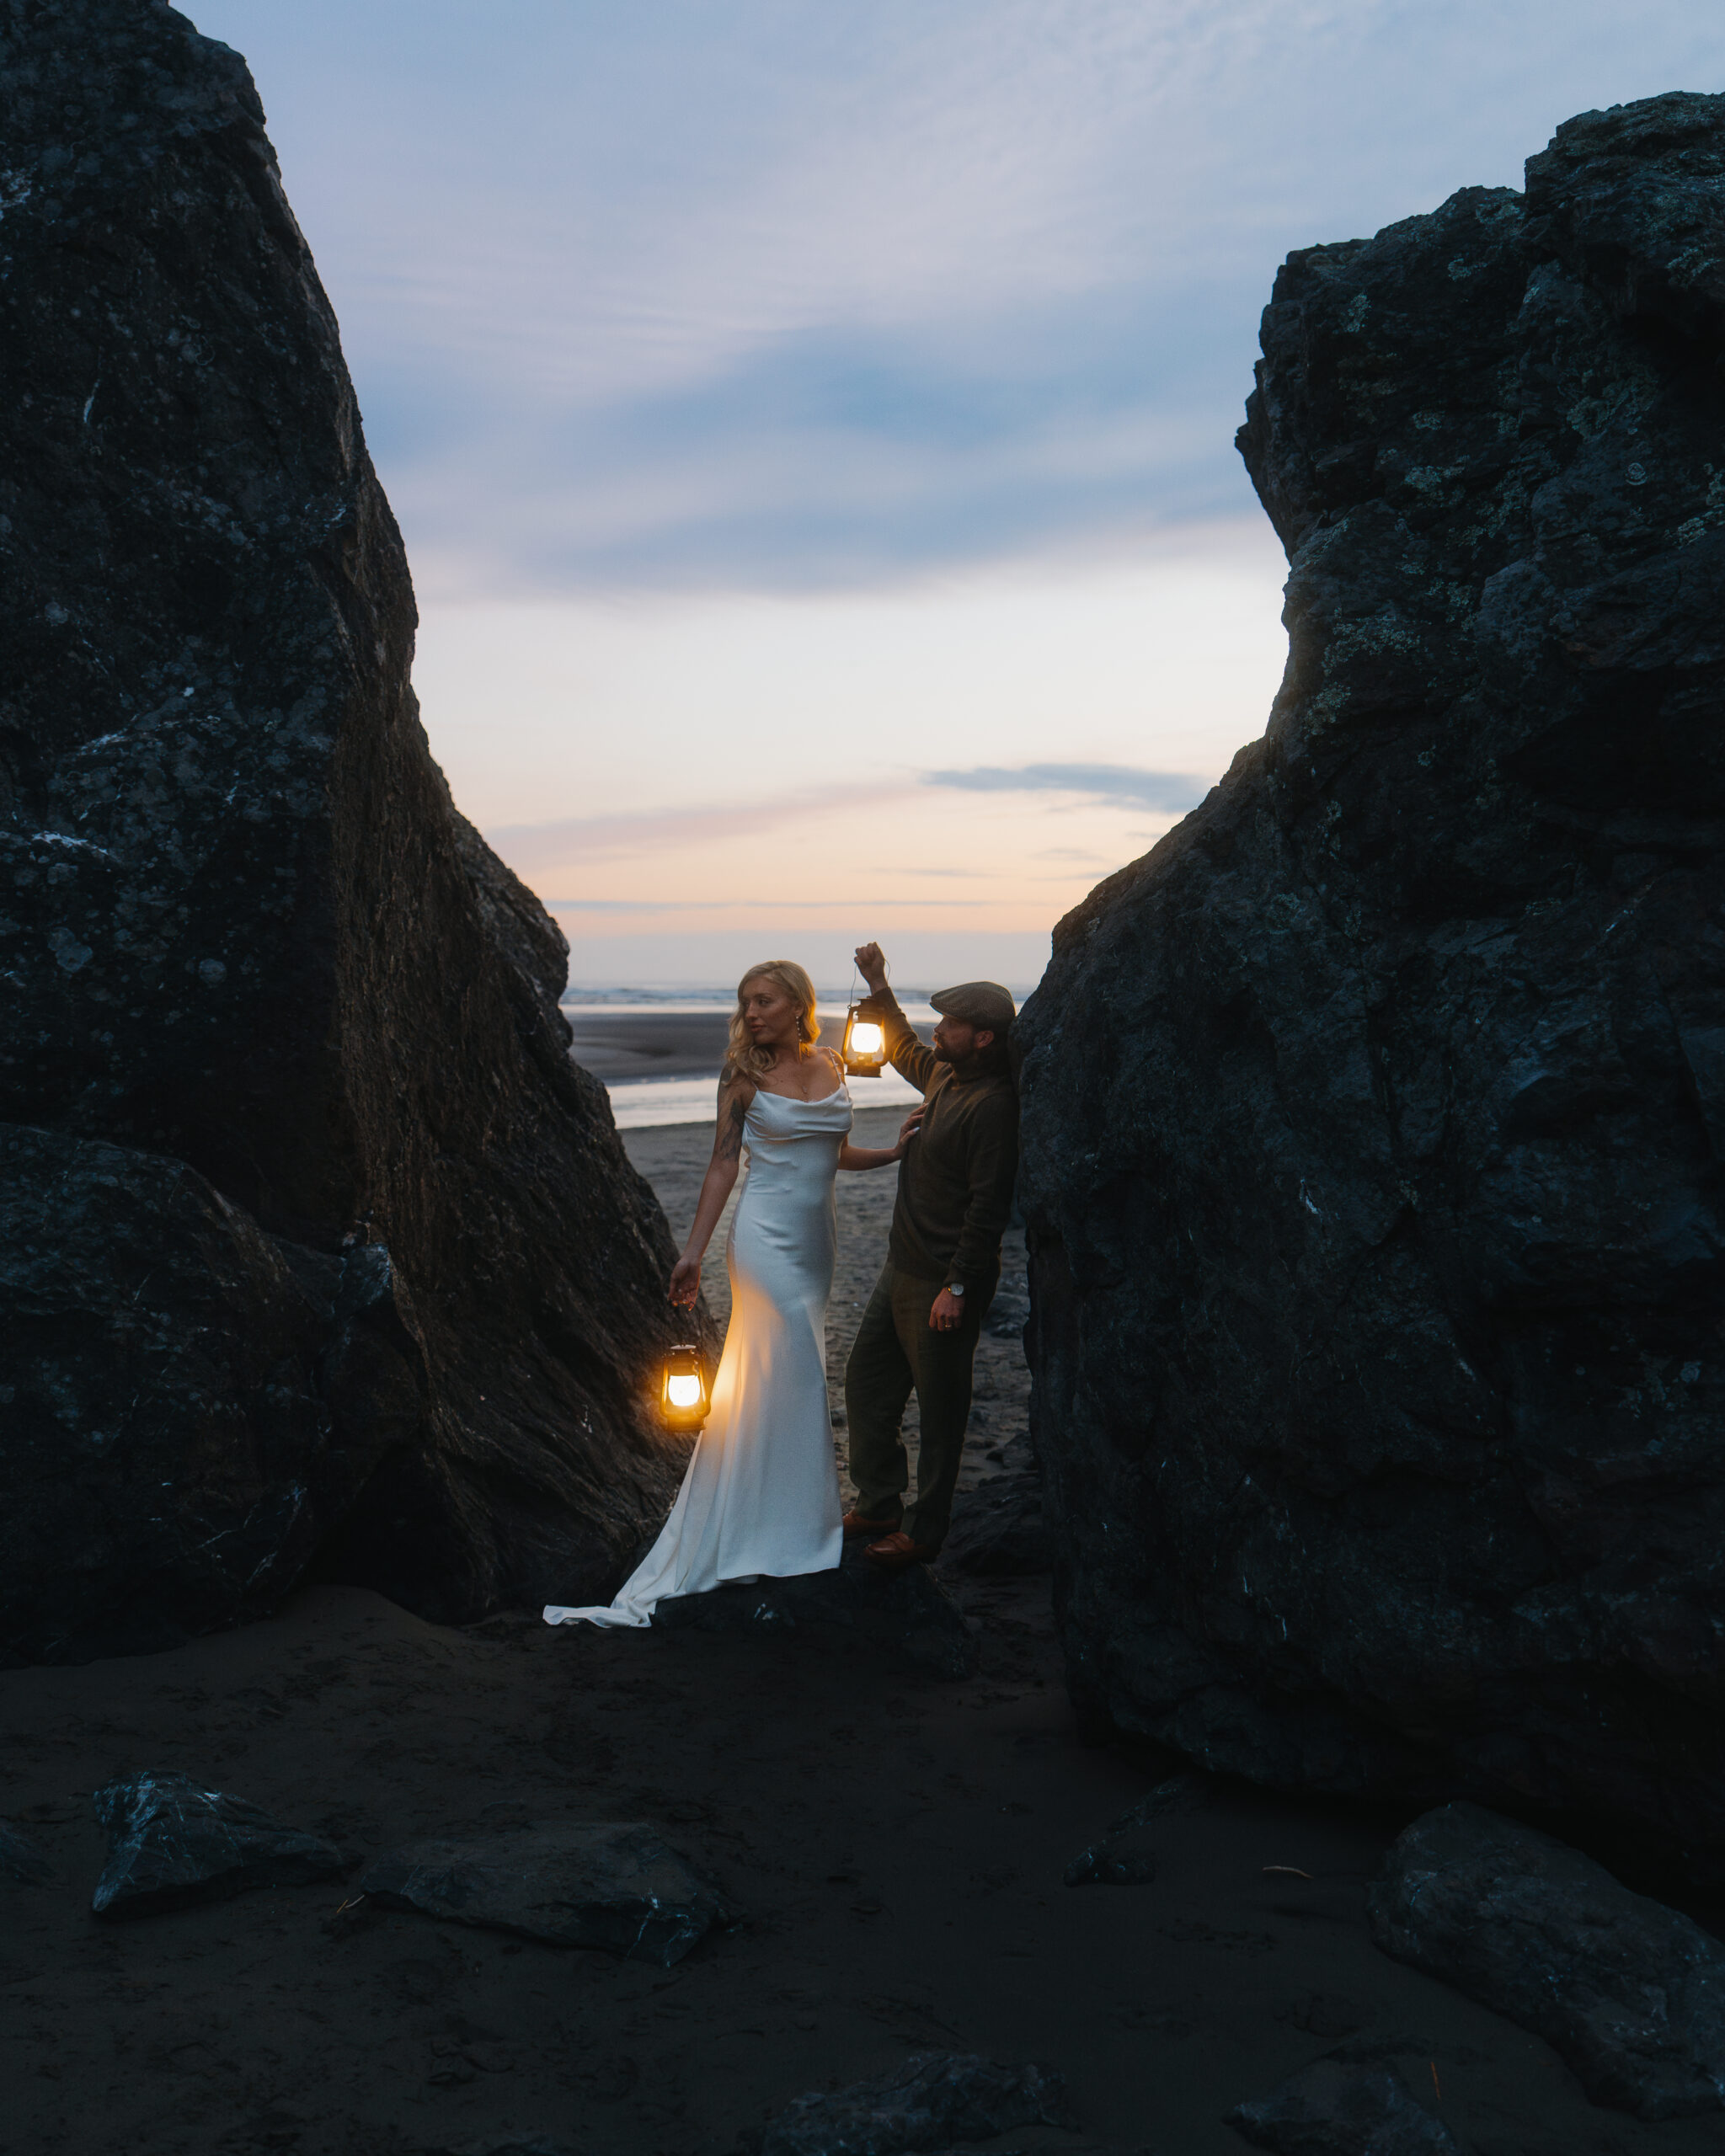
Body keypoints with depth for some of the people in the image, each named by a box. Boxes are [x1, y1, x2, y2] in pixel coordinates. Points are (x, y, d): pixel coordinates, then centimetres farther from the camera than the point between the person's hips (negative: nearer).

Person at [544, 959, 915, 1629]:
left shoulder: (832, 1067, 7)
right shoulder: (744, 1074, -7)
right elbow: (723, 1163, -6)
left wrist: (895, 1152, 3)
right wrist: (694, 1252, -9)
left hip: (816, 1236, 5)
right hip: (767, 1236, -5)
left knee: (759, 1375, 12)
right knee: (793, 1374, -3)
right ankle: (788, 1530, 9)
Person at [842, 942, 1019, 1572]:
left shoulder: (993, 1106, -21)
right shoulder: (945, 1075, 7)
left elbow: (988, 1207, -23)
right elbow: (907, 1052, 31)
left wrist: (958, 1287, -23)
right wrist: (879, 988, 25)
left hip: (945, 1283, -10)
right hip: (903, 1267, 10)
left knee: (940, 1407, 4)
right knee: (867, 1382, 17)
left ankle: (925, 1530, 18)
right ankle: (878, 1506, 32)